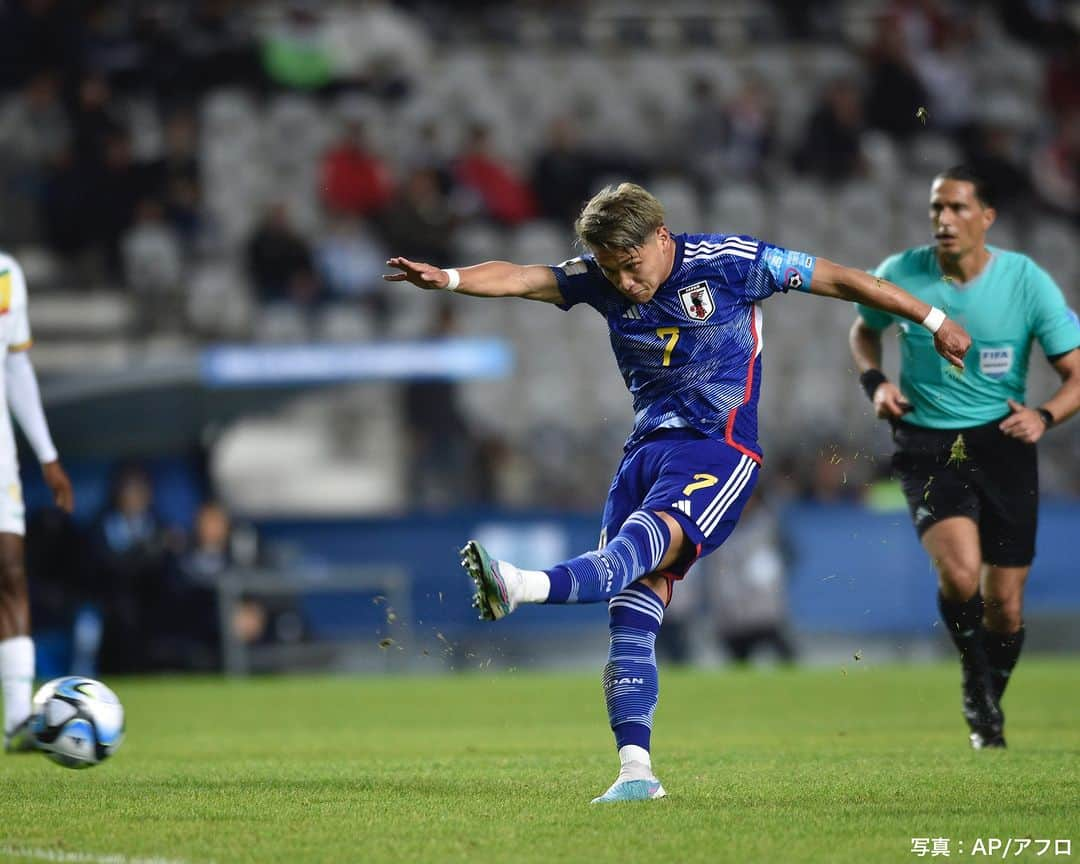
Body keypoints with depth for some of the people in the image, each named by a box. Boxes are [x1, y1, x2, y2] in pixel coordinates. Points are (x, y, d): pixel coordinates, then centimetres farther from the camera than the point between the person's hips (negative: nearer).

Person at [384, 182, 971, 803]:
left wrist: (935, 321, 4)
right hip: (647, 449, 6)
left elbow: (840, 280, 1)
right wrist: (447, 279, -27)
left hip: (718, 450, -6)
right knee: (632, 615, -8)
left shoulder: (731, 262, -6)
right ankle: (636, 769, -12)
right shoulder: (601, 279, 6)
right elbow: (520, 279, -8)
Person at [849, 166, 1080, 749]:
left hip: (1003, 444, 1)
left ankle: (990, 702, 32)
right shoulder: (901, 275, -6)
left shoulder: (1027, 281, -9)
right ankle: (976, 679, 5)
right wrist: (875, 382, -3)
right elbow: (864, 330, 17)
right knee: (960, 572, -25)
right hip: (927, 448, -1)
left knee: (1004, 606, 2)